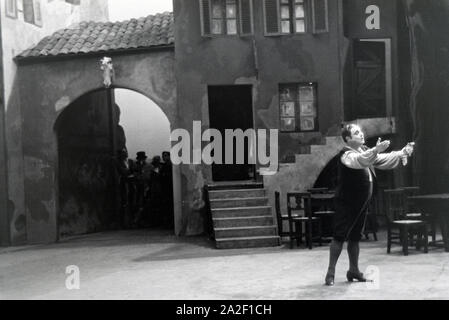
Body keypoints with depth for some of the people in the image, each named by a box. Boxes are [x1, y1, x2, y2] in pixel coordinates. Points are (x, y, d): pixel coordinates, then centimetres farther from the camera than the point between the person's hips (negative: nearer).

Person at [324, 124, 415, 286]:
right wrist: (375, 150, -51)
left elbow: (384, 160, 9)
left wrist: (402, 153, -5)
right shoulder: (346, 155, -16)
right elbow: (359, 161, -37)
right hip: (346, 203, -8)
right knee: (339, 237, -5)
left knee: (355, 237, 14)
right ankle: (331, 272, 1)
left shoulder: (366, 152, 11)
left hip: (361, 204, 8)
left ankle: (354, 271, 23)